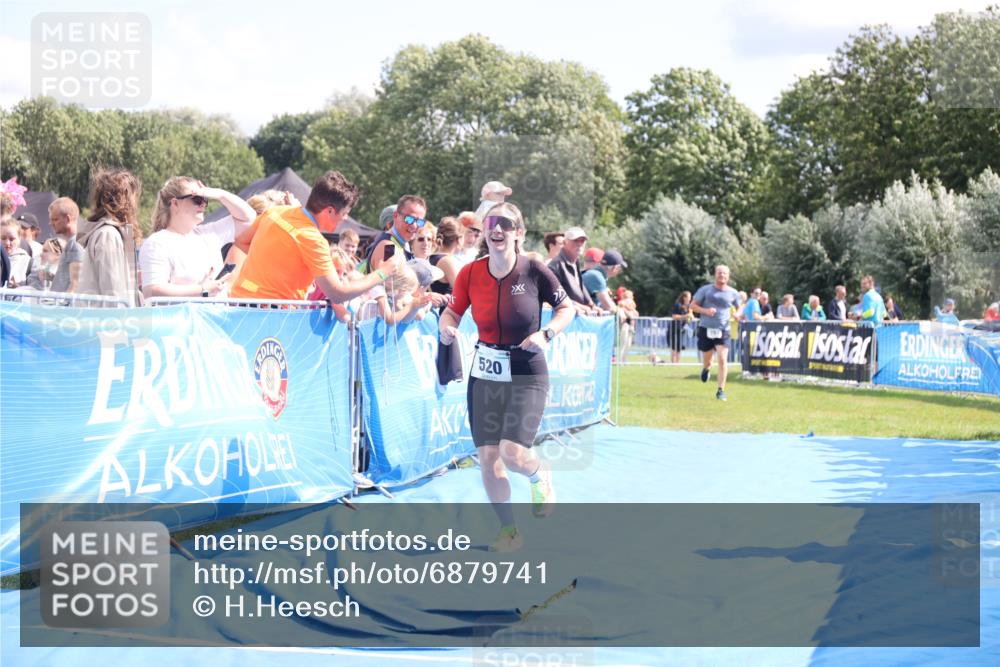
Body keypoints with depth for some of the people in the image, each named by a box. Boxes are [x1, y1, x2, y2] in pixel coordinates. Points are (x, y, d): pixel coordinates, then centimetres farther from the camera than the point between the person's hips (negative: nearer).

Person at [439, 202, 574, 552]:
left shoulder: (534, 271, -13)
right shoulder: (470, 273, -6)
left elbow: (566, 308, 0)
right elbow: (453, 310, 8)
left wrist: (546, 333, -17)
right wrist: (446, 326, -14)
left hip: (527, 375, -3)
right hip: (485, 374, 3)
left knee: (511, 452, -18)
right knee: (487, 457, 2)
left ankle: (540, 475, 19)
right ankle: (509, 529, 21)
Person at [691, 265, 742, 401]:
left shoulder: (733, 293, 4)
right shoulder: (705, 290, 1)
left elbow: (739, 307, 20)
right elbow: (693, 305, 3)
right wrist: (705, 311, -15)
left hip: (723, 330, 0)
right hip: (706, 329, 0)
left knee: (722, 359, -14)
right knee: (706, 361, 10)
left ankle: (721, 390, -8)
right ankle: (706, 368, 49)